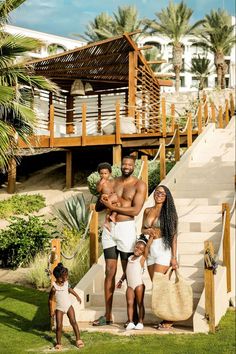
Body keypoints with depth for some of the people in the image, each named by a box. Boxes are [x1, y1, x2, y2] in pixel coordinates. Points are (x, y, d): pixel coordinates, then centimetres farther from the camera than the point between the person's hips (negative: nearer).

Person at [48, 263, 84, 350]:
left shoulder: (66, 283, -7)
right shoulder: (54, 288, -23)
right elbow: (50, 300, -13)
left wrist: (77, 296, 26)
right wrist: (51, 311, -9)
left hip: (68, 306, 4)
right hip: (59, 308, -4)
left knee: (73, 322, 1)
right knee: (59, 326, -3)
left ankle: (78, 340, 10)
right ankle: (58, 343, 12)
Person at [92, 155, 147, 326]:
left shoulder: (139, 185, -1)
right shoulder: (112, 183, 13)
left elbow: (135, 210, -13)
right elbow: (98, 207, 14)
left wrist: (112, 206, -12)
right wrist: (102, 200, -9)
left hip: (126, 228, -4)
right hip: (109, 228, 4)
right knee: (110, 272, 6)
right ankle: (108, 316, 12)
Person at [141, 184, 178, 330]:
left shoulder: (169, 212, -2)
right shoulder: (147, 211, 12)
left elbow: (173, 236, -5)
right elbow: (142, 229, 20)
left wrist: (174, 257, -10)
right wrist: (148, 231, -5)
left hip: (163, 248, -5)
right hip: (150, 249, 6)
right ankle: (164, 317, 11)